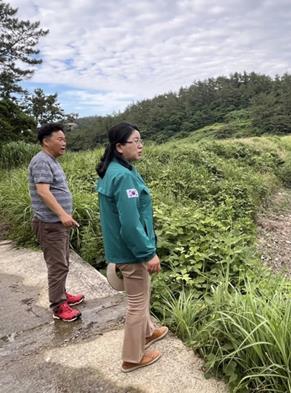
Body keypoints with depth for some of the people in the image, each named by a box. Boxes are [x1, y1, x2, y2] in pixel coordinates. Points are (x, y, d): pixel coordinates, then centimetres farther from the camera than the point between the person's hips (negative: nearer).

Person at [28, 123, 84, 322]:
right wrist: (63, 214, -33)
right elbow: (43, 192, -26)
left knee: (62, 263, 18)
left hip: (59, 222, 10)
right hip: (50, 224, -10)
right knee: (58, 265, -4)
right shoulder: (42, 161, -16)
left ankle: (61, 294, 32)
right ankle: (58, 307, 7)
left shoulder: (52, 161, 15)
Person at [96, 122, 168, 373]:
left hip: (123, 247, 10)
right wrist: (149, 253, -19)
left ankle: (147, 332, 49)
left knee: (141, 294, 27)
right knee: (138, 302, 8)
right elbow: (130, 223, -29)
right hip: (131, 250, -10)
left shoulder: (114, 171, 5)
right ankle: (132, 358, 27)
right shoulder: (124, 176, -26)